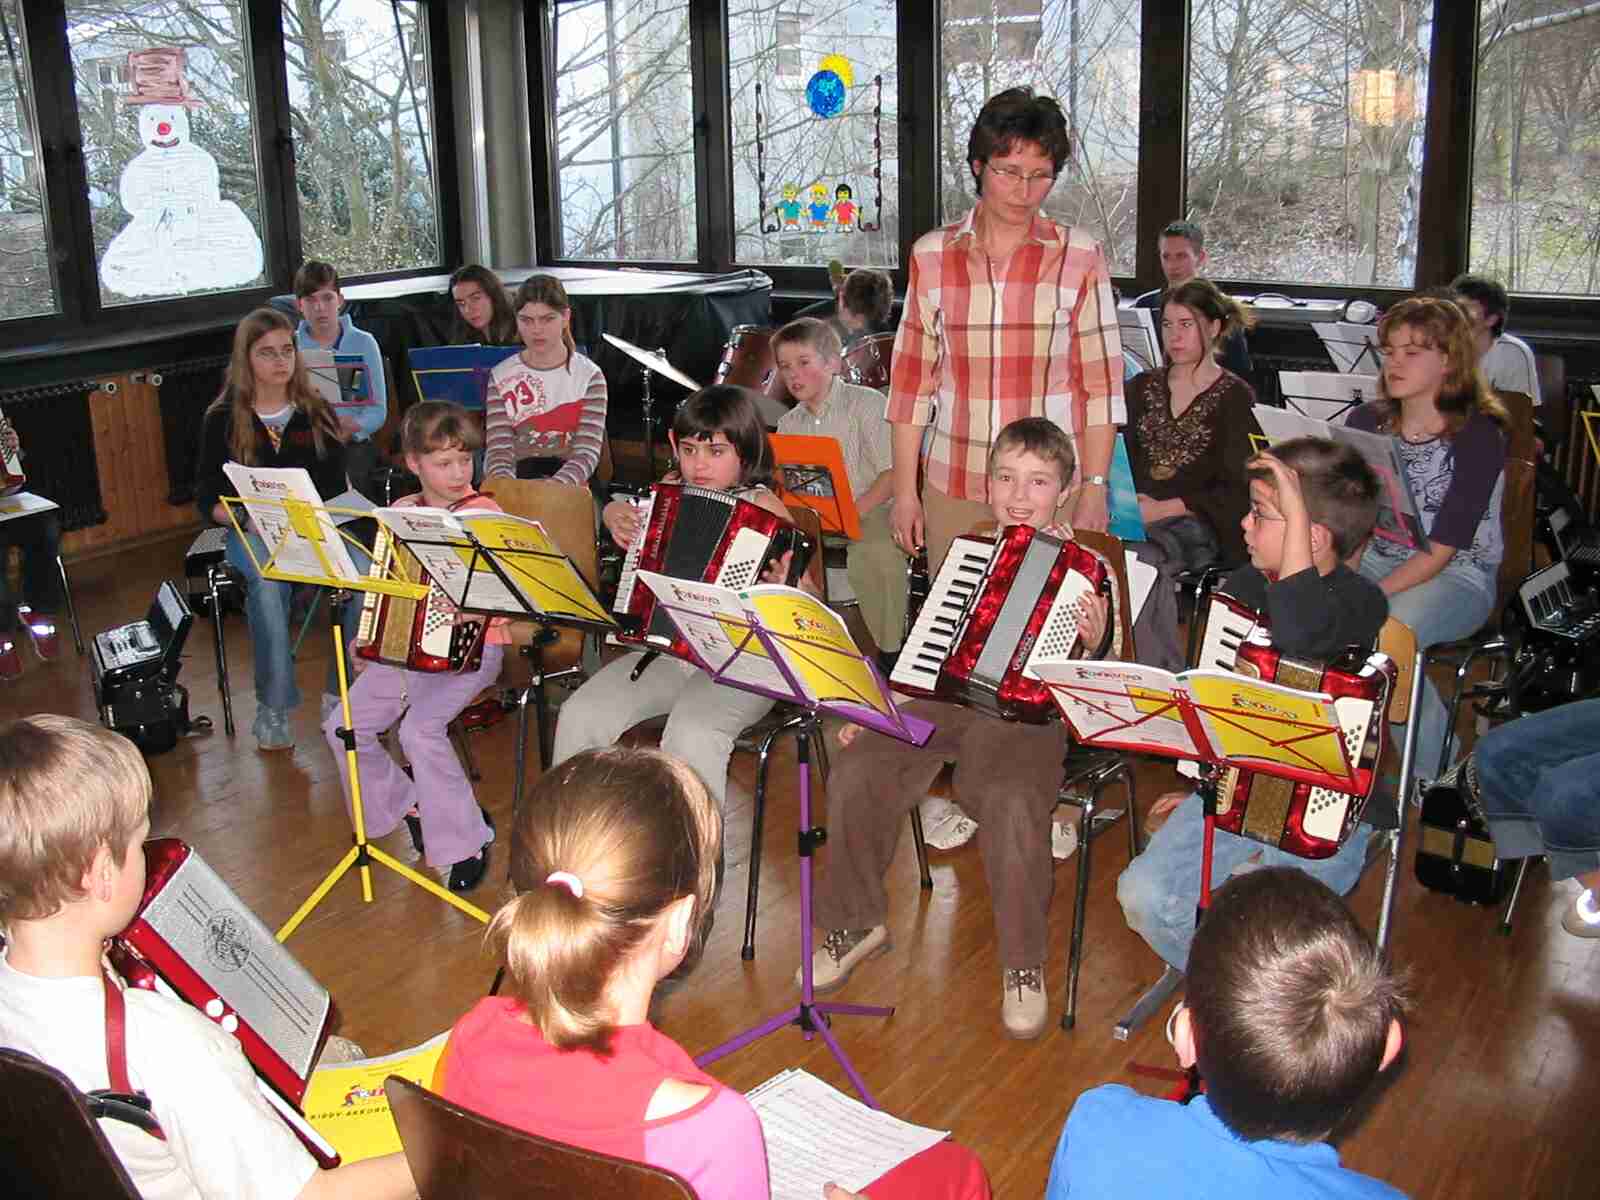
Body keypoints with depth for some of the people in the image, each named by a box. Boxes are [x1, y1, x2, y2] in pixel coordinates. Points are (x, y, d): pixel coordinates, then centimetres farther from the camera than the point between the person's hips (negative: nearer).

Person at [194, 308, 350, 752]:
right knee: (268, 583, -36)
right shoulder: (223, 419, 5)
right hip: (252, 532, -1)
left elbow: (337, 487, 9)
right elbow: (208, 499, 4)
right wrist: (249, 519, -16)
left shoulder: (318, 412, 10)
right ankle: (273, 708, -25)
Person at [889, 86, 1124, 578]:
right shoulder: (932, 256, 4)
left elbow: (1101, 385, 1)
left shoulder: (1079, 256, 0)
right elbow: (911, 381, 6)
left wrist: (1094, 490, -4)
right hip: (953, 487, 1)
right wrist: (905, 490, 4)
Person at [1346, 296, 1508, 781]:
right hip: (1376, 558, 5)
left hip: (1458, 577, -5)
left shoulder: (1477, 437, -13)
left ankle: (1433, 777, -12)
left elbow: (1441, 549, -18)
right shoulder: (1366, 421, 3)